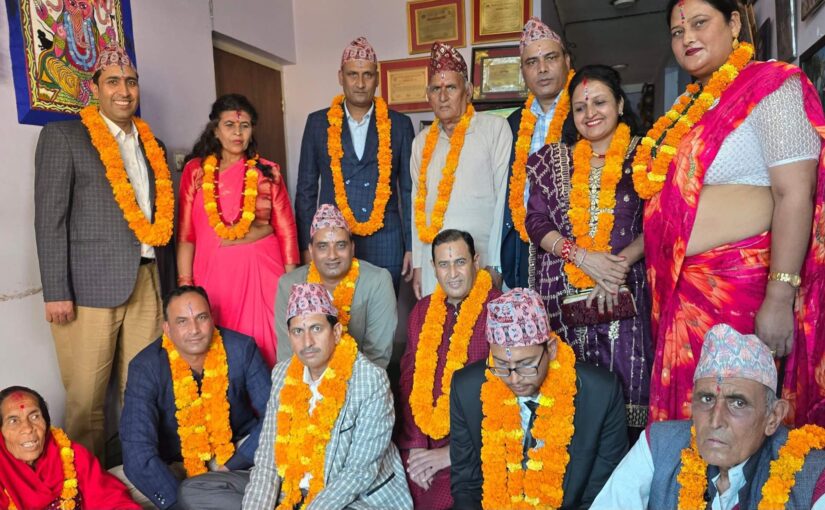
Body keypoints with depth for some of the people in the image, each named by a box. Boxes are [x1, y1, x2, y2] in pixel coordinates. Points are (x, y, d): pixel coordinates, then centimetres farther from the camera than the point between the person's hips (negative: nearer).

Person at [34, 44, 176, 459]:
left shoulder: (152, 145, 17)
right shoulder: (62, 136, 1)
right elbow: (50, 219, -5)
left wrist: (168, 283, 13)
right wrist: (56, 292, -11)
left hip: (147, 282, 4)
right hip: (91, 284, -4)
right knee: (86, 398, 3)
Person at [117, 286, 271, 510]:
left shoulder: (241, 349, -13)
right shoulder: (146, 367, -16)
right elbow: (138, 452, -23)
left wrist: (232, 465, -18)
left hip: (238, 455, -2)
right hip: (176, 467, 3)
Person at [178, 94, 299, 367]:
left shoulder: (268, 171, 5)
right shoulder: (196, 170, 4)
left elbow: (286, 229, 5)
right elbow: (185, 233, 3)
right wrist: (185, 285, -1)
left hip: (262, 271, 0)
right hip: (213, 271, 0)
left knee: (262, 344, 3)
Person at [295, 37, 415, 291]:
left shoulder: (399, 124, 4)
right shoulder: (318, 122, 5)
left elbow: (409, 190, 6)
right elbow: (306, 189, 7)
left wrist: (412, 247, 1)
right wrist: (306, 247, 2)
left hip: (385, 243, 0)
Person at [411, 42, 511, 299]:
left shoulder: (494, 128, -1)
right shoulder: (422, 141, 13)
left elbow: (503, 197, -4)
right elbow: (418, 204, 15)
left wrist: (495, 263, -8)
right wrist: (417, 264, 11)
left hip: (481, 257, -4)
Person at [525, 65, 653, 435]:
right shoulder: (553, 159, 12)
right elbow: (536, 221, 4)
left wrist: (619, 265, -16)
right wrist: (583, 257, -9)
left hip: (623, 291, -1)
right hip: (562, 290, 2)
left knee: (625, 383, -2)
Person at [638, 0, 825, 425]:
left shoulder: (769, 86, -6)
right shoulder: (690, 107, 15)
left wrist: (780, 299, -21)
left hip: (737, 285, -7)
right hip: (682, 286, 7)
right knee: (686, 407, 13)